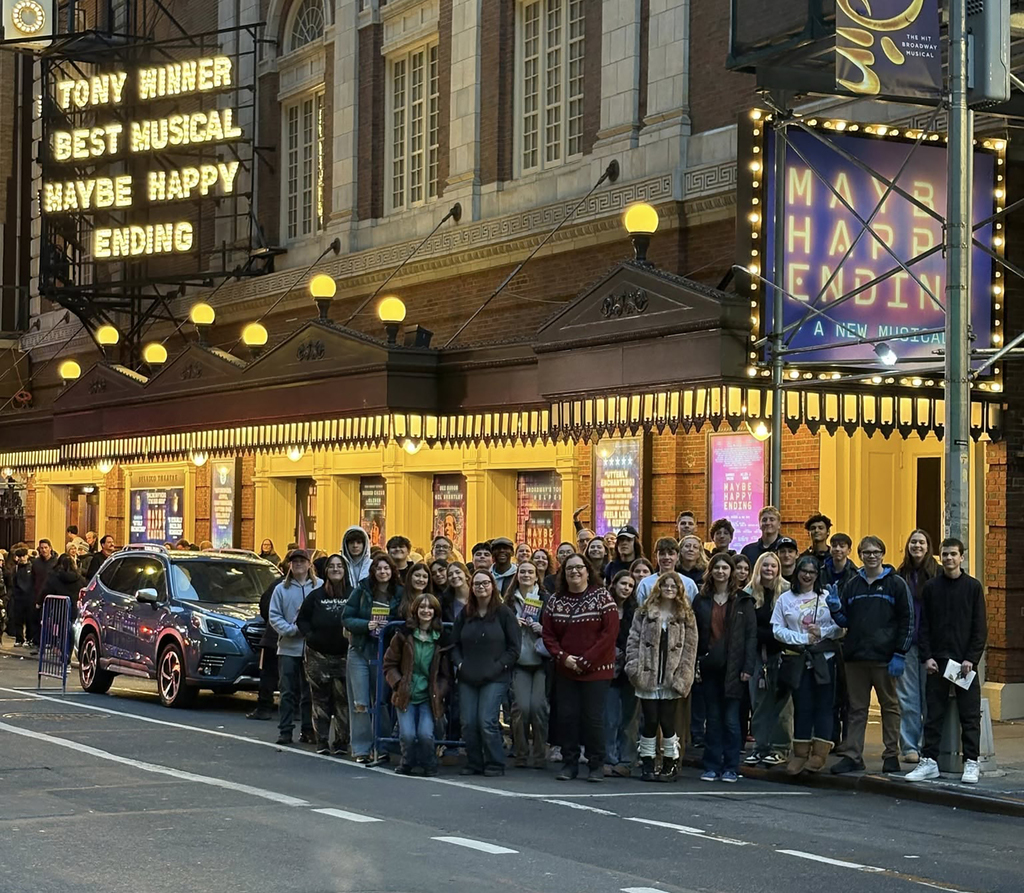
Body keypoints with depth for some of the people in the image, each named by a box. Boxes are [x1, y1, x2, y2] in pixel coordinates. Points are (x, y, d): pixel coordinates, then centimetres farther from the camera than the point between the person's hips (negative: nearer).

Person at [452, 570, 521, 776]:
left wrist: (499, 666, -11)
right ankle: (474, 763, 11)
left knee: (487, 721, -12)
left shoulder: (503, 613, -1)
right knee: (468, 723, 0)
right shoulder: (465, 614, 12)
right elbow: (455, 644, 16)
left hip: (495, 678, -5)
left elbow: (514, 647, -2)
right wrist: (459, 663, 0)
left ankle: (495, 764, -1)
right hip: (467, 677, 5)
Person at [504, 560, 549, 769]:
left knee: (538, 706, -9)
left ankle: (540, 755, 3)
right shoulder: (510, 600, 10)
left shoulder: (546, 599, 4)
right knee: (522, 707, -10)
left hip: (540, 660, -1)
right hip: (519, 662, 1)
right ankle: (521, 755, 3)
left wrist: (543, 629, -13)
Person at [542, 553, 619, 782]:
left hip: (595, 670, -4)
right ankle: (570, 763, 12)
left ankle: (596, 765, 7)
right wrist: (563, 657, -10)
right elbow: (548, 634, 7)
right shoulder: (555, 599, 8)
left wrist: (585, 660, -14)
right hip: (565, 670, 4)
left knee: (593, 718, -3)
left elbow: (610, 632, -10)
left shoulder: (601, 596, -4)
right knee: (566, 717, 2)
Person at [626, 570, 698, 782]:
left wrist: (682, 677, -6)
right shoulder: (644, 614, 7)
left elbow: (689, 649, 3)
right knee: (650, 721, 2)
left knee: (667, 722, 0)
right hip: (648, 677, 0)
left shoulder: (686, 617, 6)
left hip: (671, 680, 0)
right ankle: (647, 763, 12)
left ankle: (670, 763, 13)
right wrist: (634, 668, -7)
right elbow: (633, 641, 5)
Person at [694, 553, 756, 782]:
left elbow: (751, 635, 0)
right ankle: (712, 767, 11)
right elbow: (694, 635, 8)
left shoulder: (742, 601, 2)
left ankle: (730, 768, 6)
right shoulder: (701, 600, 9)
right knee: (713, 719, 6)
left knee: (731, 719, -1)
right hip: (709, 667, 3)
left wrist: (747, 667, -8)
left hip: (733, 667, -2)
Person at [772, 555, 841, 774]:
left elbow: (839, 626, 3)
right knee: (802, 706, 3)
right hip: (798, 659, 0)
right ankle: (801, 753, 9)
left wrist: (823, 632, -14)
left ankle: (820, 753, 2)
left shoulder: (827, 597, 5)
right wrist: (802, 638, -10)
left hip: (824, 658, 0)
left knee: (823, 705, -1)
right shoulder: (785, 599, 6)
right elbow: (777, 629, 0)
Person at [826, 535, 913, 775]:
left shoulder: (895, 584, -1)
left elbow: (907, 620, -4)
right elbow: (844, 620, 15)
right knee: (857, 708, 6)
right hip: (855, 656, 4)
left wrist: (899, 654, -10)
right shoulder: (852, 586, 11)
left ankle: (892, 755, 11)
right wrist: (835, 609, -8)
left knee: (890, 705, 5)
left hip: (884, 657, -4)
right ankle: (852, 755, 8)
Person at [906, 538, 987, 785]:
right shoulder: (931, 587, 7)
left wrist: (971, 658, -9)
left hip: (965, 661, -2)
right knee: (934, 714, 3)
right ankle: (929, 761, 8)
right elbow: (924, 625, 6)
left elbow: (980, 627, 0)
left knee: (970, 715, 1)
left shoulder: (973, 586, 2)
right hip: (937, 661, 2)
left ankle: (971, 763, 7)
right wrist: (927, 656, -5)